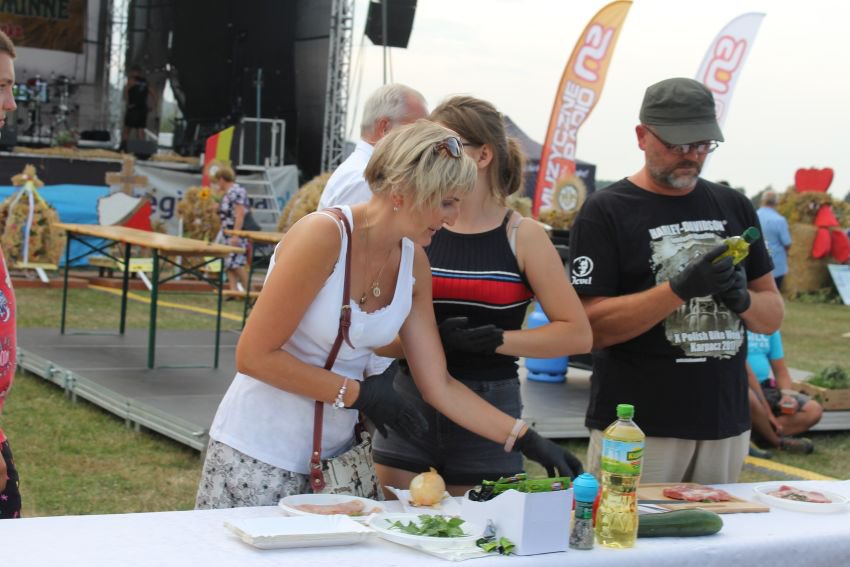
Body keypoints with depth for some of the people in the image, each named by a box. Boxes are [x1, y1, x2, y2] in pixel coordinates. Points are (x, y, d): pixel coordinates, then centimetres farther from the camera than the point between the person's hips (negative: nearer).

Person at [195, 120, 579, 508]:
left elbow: (439, 386, 3)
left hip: (334, 451, 6)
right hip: (257, 454, -6)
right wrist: (357, 394, -17)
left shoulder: (413, 262, 1)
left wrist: (525, 440, -4)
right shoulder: (323, 236, -20)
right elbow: (253, 355, -18)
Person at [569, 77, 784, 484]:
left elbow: (773, 315, 14)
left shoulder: (733, 207, 11)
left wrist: (743, 299, -9)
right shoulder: (605, 213, -4)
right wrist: (681, 289, -22)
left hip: (725, 427, 5)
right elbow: (592, 327, -12)